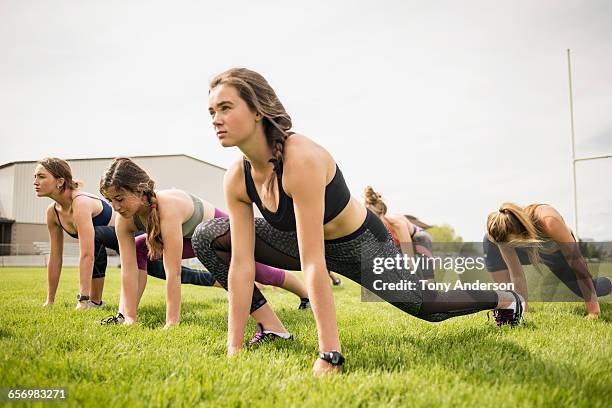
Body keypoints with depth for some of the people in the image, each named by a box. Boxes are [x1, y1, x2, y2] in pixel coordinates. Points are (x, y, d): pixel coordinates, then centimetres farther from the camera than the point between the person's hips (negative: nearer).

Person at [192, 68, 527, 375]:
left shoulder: (301, 159, -39)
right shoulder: (236, 180, -18)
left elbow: (313, 264, -42)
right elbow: (241, 263, -17)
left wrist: (330, 356, -40)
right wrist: (234, 348, -19)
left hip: (361, 243, -5)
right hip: (305, 240, 6)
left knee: (427, 305, 14)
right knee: (207, 237, -9)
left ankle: (506, 298, 47)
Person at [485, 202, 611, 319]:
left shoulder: (548, 221, -43)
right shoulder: (504, 233, -32)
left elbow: (576, 260, -39)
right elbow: (515, 273, -24)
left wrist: (592, 305, -37)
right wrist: (523, 308, -25)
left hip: (561, 251, -2)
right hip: (531, 251, 2)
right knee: (490, 243, -22)